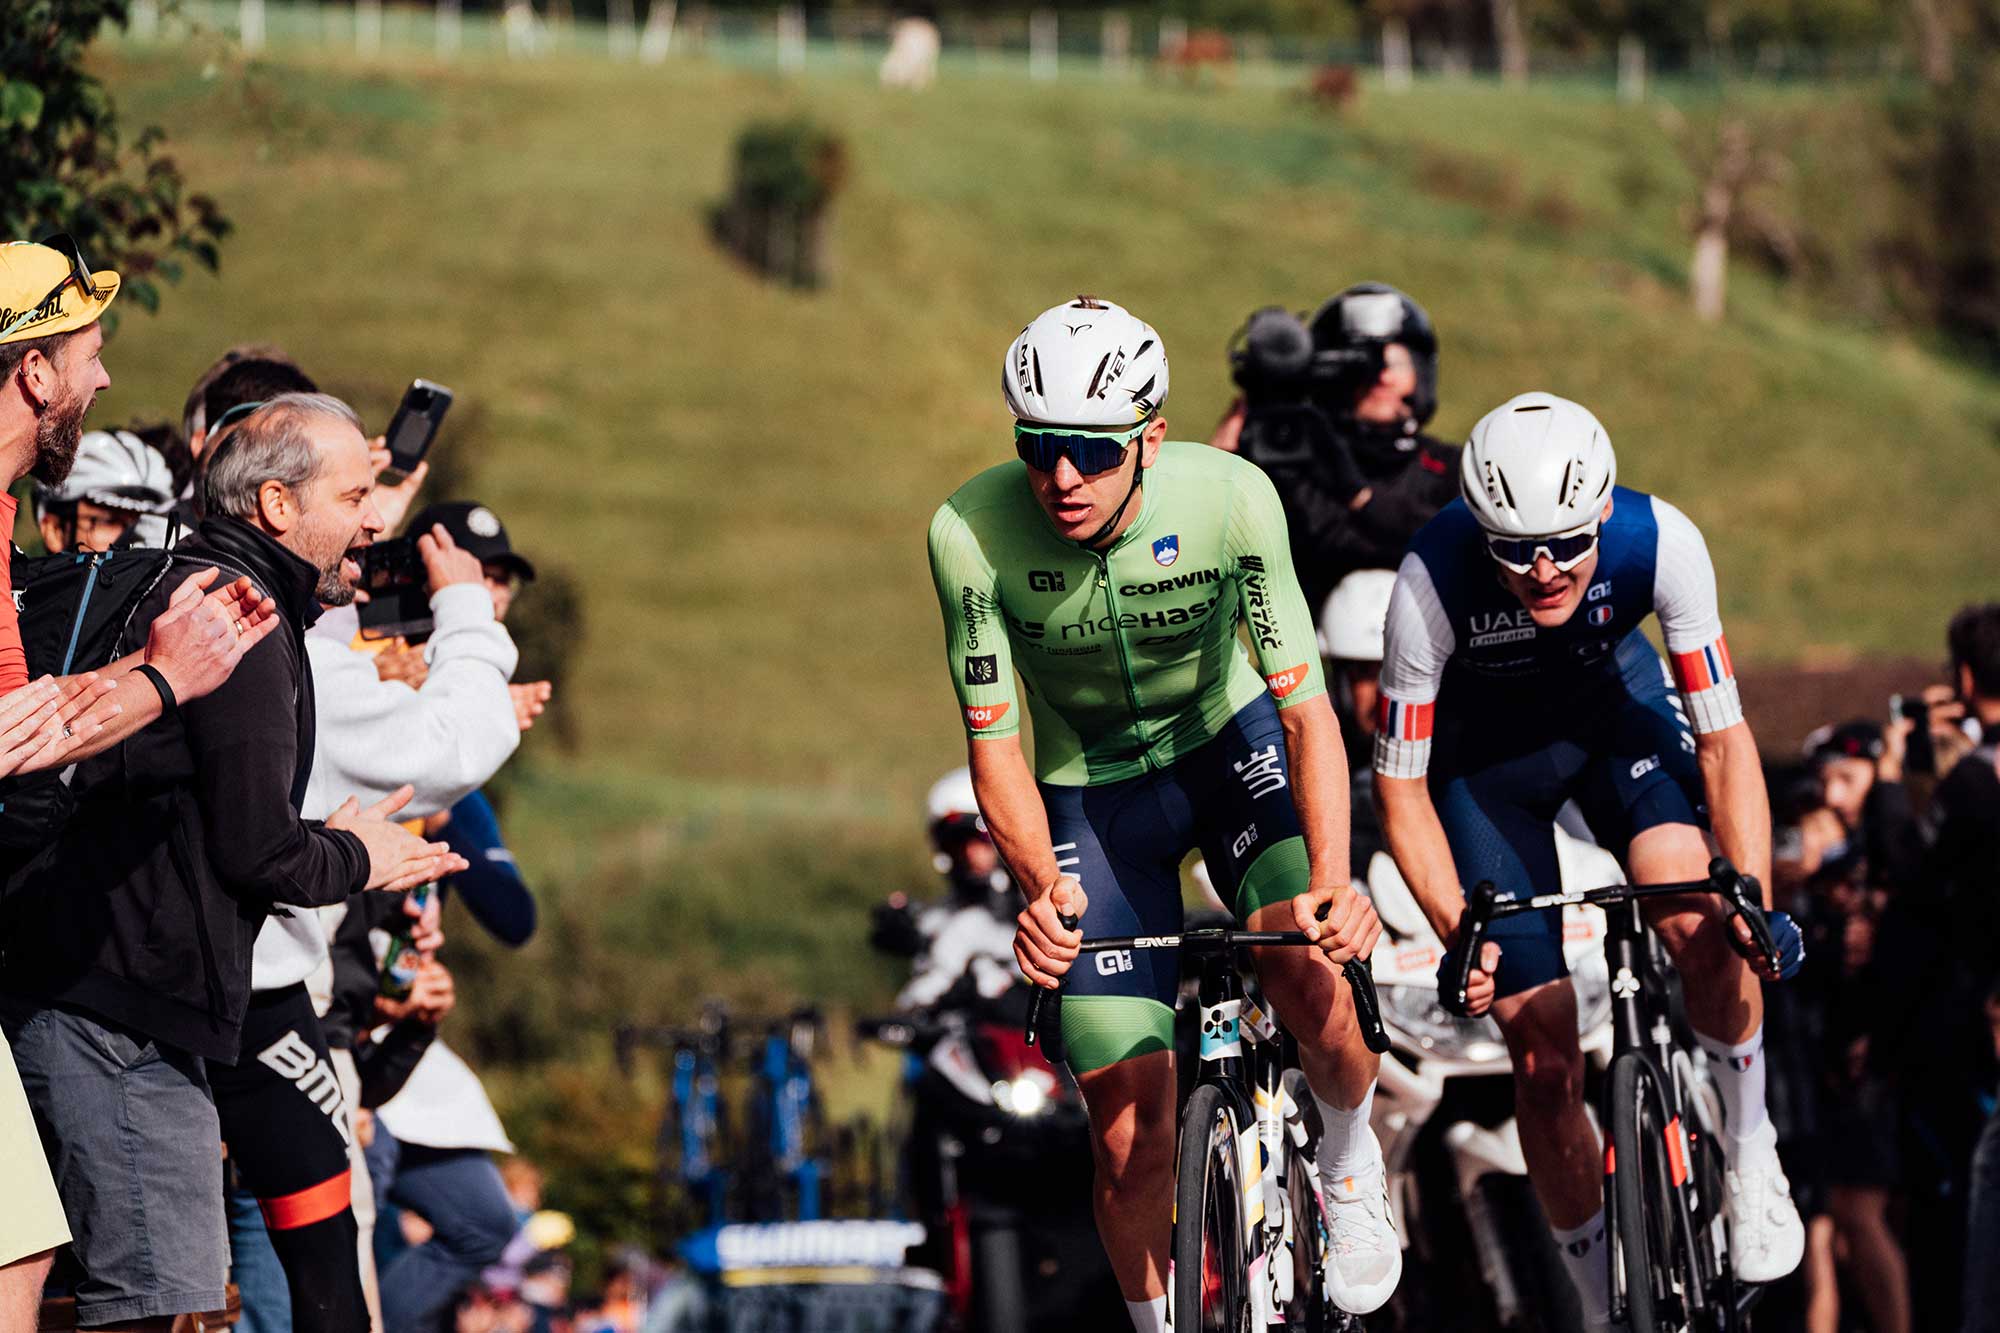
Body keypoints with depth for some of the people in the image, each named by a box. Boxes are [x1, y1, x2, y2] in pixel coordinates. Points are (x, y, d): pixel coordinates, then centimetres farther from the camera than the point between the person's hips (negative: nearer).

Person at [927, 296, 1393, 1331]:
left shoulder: (1229, 497, -29)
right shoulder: (972, 532, -28)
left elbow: (1306, 707, -27)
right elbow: (994, 745, -22)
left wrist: (1333, 880, -41)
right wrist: (1041, 887, -41)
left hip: (1232, 740, 0)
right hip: (1090, 789, 0)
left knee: (1306, 966, -28)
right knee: (1132, 1136, -6)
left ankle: (1350, 1162, 4)